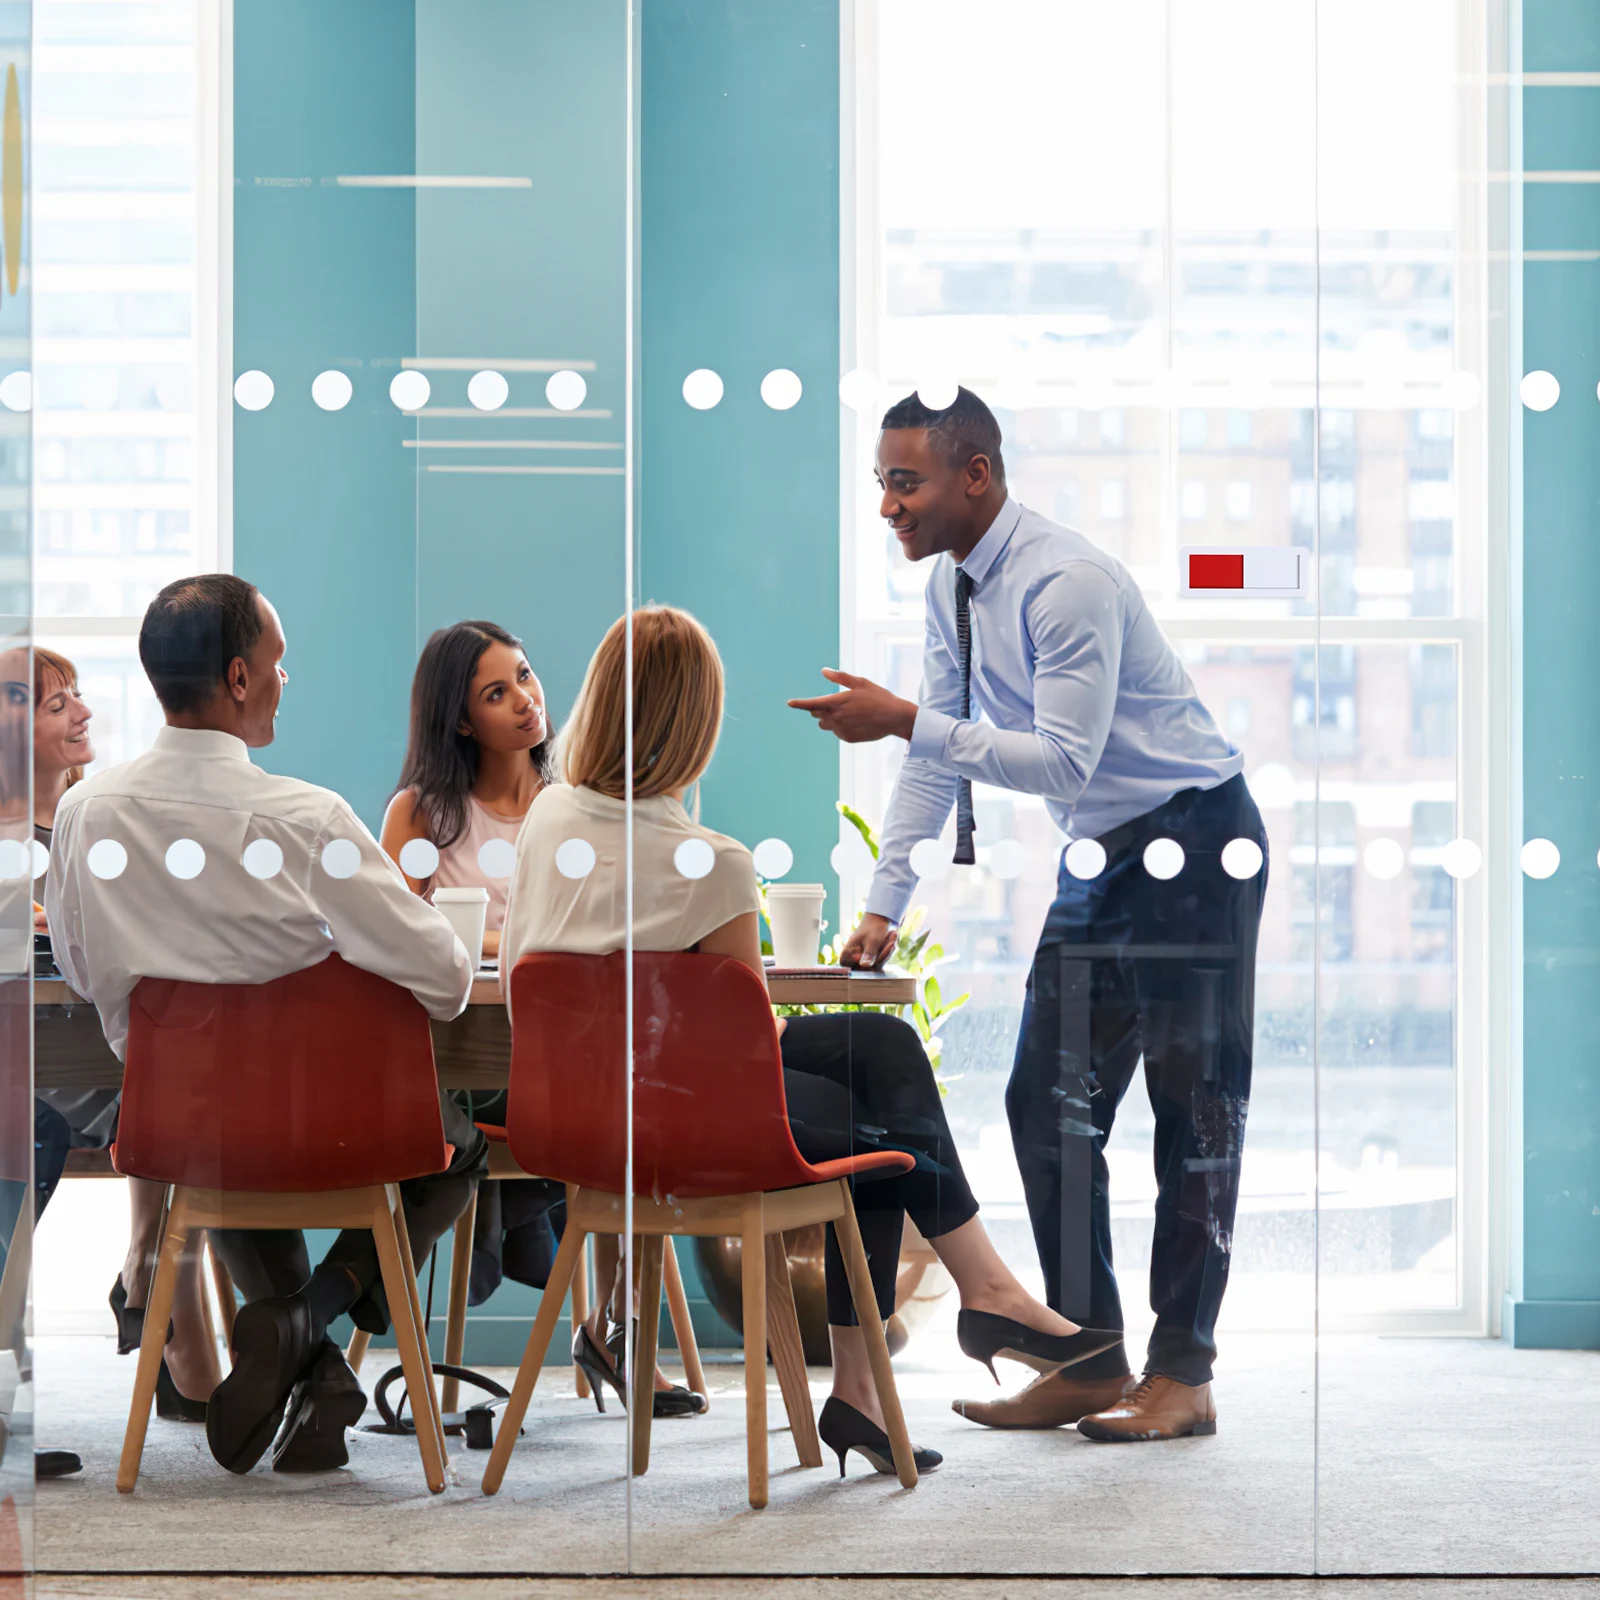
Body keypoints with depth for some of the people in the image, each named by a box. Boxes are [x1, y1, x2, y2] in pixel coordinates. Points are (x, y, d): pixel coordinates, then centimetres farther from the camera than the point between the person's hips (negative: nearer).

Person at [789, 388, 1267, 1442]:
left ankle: (1183, 1376, 0)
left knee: (1195, 1109, -4)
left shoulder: (1068, 583, -23)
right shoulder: (953, 583, 4)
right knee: (1051, 1105, 6)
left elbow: (1063, 761, -28)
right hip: (1102, 852, 9)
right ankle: (1090, 1363, 11)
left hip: (1196, 842, -9)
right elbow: (937, 755, 10)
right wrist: (884, 905, 5)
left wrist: (902, 719, -31)